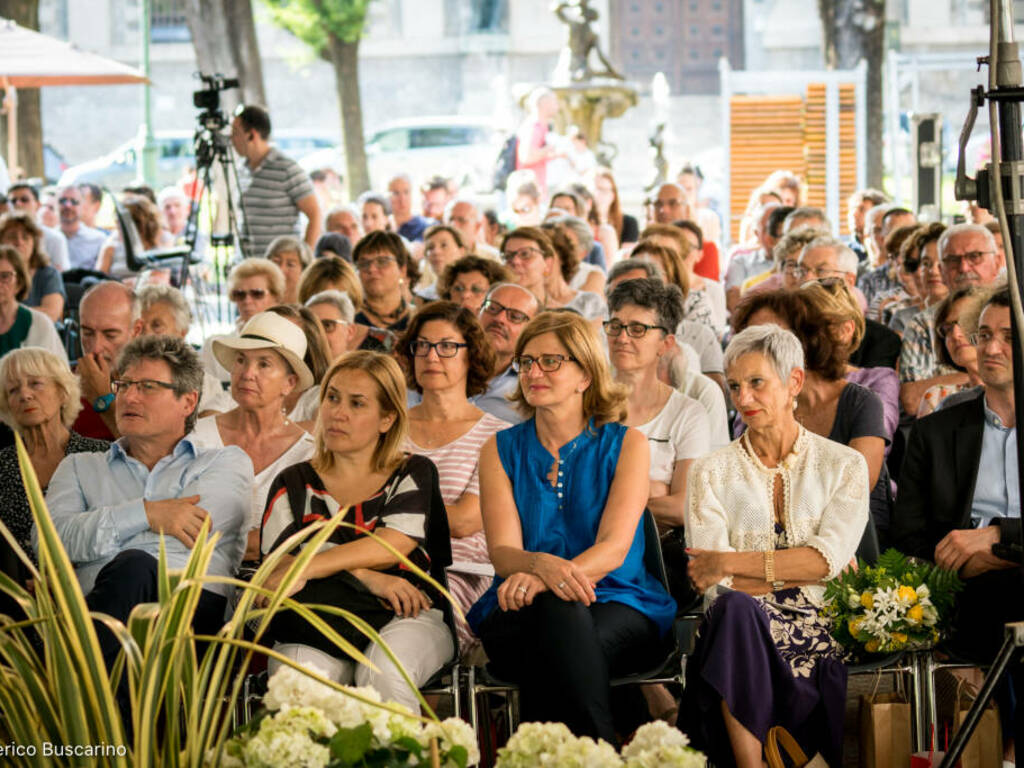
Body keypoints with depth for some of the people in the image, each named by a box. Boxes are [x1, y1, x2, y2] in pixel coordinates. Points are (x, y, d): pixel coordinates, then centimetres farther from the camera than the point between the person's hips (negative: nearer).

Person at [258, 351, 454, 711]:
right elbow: (277, 560, 2)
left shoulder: (414, 475, 16)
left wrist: (304, 569, -16)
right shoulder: (294, 483, 20)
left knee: (383, 675, -36)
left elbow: (391, 546, -4)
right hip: (316, 622, 1)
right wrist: (366, 577, -12)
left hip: (405, 618, 0)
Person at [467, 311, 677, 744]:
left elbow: (614, 547, -8)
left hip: (618, 604, -1)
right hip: (522, 614, 1)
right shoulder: (501, 450, 13)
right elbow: (502, 552, -1)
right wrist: (543, 565, -28)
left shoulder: (626, 444, 8)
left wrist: (540, 579, -29)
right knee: (559, 614, -36)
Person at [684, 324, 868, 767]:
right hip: (740, 630, 1)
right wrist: (801, 569, -7)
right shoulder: (711, 473, 11)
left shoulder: (844, 466, 10)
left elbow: (829, 558, -6)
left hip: (819, 634, -1)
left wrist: (730, 562, -12)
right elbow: (718, 582, -1)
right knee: (736, 607, -37)